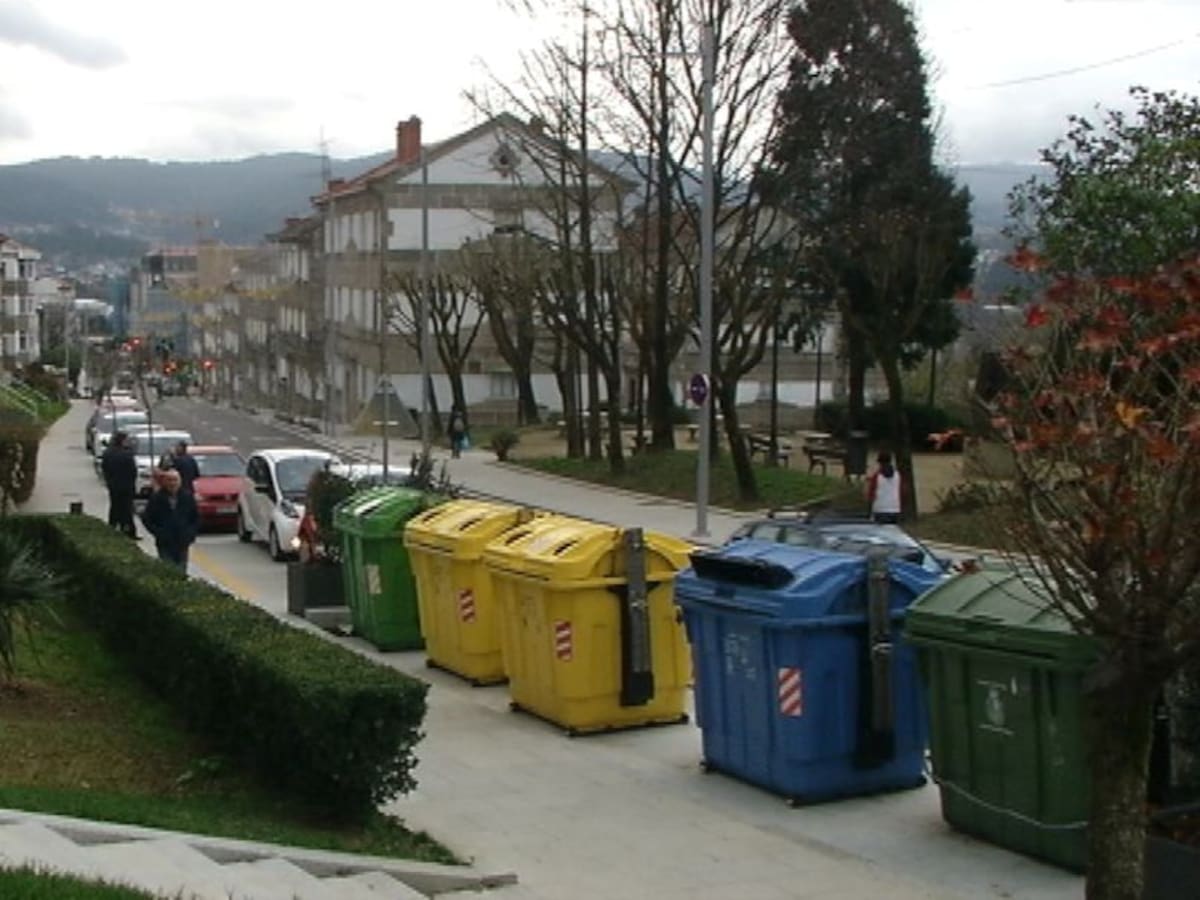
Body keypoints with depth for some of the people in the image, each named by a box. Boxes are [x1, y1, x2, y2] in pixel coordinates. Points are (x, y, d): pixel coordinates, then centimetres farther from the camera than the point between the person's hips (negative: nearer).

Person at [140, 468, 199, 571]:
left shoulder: (187, 497, 3)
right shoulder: (156, 498, -2)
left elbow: (196, 518, 10)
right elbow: (146, 519, 2)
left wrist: (191, 533, -3)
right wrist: (157, 532, -9)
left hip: (183, 543, 2)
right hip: (165, 543, -2)